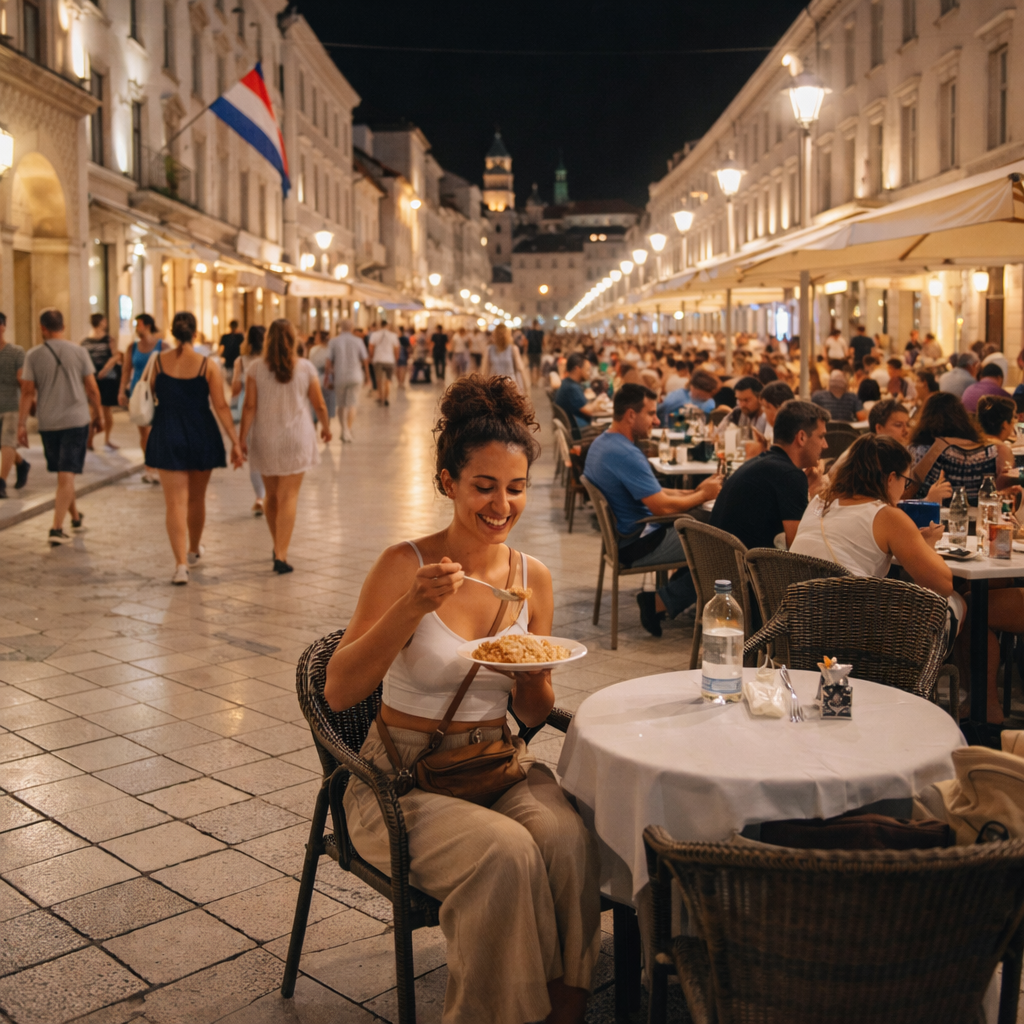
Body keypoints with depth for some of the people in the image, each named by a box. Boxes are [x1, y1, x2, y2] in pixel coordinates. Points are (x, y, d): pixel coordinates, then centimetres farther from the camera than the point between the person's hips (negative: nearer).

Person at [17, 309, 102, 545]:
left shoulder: (33, 355, -2)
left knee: (63, 473, 18)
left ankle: (75, 516, 34)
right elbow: (92, 389, -1)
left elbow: (28, 392, -4)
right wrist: (97, 413, 14)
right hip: (76, 419, -2)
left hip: (48, 422, 2)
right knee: (67, 476, -4)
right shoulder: (78, 352, -3)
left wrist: (22, 424, 2)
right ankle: (57, 529, -11)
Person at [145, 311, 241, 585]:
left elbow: (153, 397, 10)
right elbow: (220, 406, -9)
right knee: (197, 498, 20)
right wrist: (235, 442, -5)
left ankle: (181, 564, -13)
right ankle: (194, 549, 40)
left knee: (176, 503, -2)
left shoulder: (159, 361, -4)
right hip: (201, 436, 1)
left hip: (168, 436, 0)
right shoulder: (208, 365, -7)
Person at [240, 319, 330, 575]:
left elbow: (250, 407, -8)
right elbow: (319, 404, 2)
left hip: (265, 439, 2)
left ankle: (278, 546, 33)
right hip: (296, 438, -2)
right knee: (289, 497, -1)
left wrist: (241, 438, -3)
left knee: (272, 495, 17)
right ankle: (281, 554, -10)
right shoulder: (306, 367, -5)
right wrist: (325, 427, 19)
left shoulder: (256, 369, -4)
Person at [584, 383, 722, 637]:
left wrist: (694, 492, 7)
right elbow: (662, 506, -25)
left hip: (621, 537, 10)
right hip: (637, 545, -10)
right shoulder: (625, 454, -24)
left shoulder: (600, 443, 10)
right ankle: (660, 603, -3)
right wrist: (703, 495, -7)